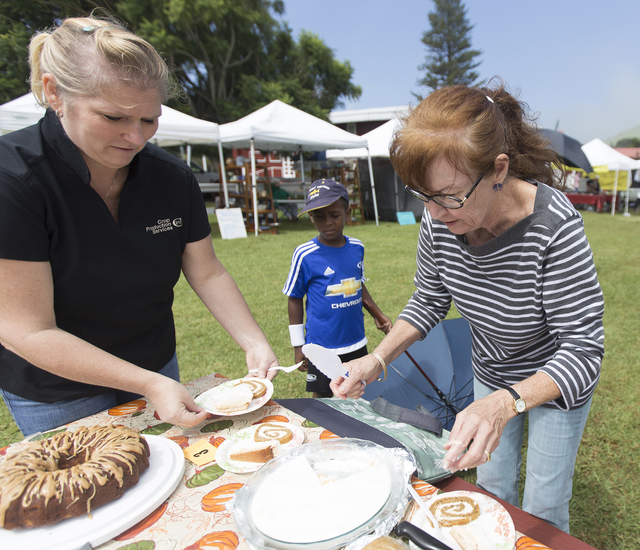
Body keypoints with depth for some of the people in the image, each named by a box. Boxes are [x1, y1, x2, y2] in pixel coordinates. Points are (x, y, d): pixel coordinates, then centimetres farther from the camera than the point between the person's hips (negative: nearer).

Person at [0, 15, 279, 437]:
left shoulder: (174, 178, -11)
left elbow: (208, 274, -5)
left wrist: (255, 344, -18)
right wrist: (150, 385, -30)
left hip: (157, 367, 5)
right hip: (58, 394, -4)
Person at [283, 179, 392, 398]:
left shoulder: (357, 248, 0)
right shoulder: (304, 255, -14)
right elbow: (295, 299, -7)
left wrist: (378, 314, 10)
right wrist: (298, 346, -5)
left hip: (357, 343, 5)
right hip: (322, 347, -4)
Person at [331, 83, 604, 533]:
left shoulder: (553, 225, -35)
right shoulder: (439, 220, -21)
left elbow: (584, 349, -30)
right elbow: (429, 301, -5)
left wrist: (505, 403, -46)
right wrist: (379, 358, -20)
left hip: (559, 383, -4)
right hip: (491, 376, 4)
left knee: (542, 512, 15)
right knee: (493, 494, 23)